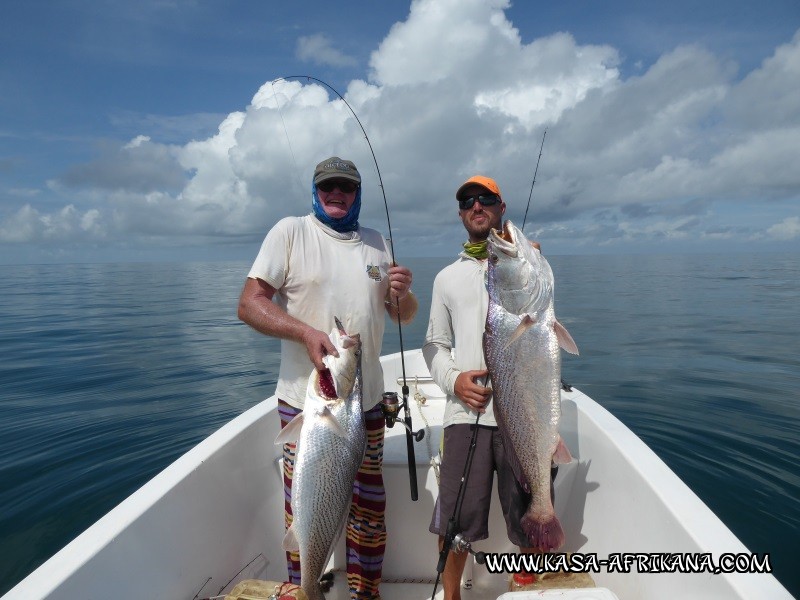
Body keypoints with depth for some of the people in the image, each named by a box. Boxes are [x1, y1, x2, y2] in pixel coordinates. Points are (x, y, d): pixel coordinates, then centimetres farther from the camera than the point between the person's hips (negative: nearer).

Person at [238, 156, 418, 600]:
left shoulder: (378, 244, 11)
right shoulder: (290, 231, -2)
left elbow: (403, 316, 15)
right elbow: (249, 304, -9)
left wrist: (402, 294, -8)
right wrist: (305, 332, -23)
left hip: (366, 401, 4)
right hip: (304, 402, -3)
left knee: (369, 505, 14)